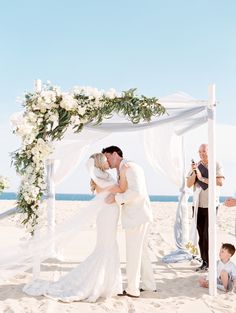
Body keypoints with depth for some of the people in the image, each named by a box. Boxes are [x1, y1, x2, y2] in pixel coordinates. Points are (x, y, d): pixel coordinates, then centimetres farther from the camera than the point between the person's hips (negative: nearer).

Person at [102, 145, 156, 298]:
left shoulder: (127, 167, -15)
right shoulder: (125, 169, 16)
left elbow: (136, 192, -25)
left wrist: (116, 197, -19)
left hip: (137, 215, -10)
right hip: (137, 215, 10)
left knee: (133, 252, 0)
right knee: (142, 250, 18)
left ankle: (132, 289, 12)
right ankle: (149, 284, 29)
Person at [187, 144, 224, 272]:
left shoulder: (216, 165, -2)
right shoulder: (196, 166, 9)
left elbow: (220, 182, -16)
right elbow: (189, 184, 4)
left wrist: (202, 178, -17)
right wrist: (194, 172, -12)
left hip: (211, 205, -3)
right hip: (198, 206, 4)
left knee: (208, 235, -5)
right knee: (201, 236, 4)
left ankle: (209, 262, 5)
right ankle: (204, 261, 12)